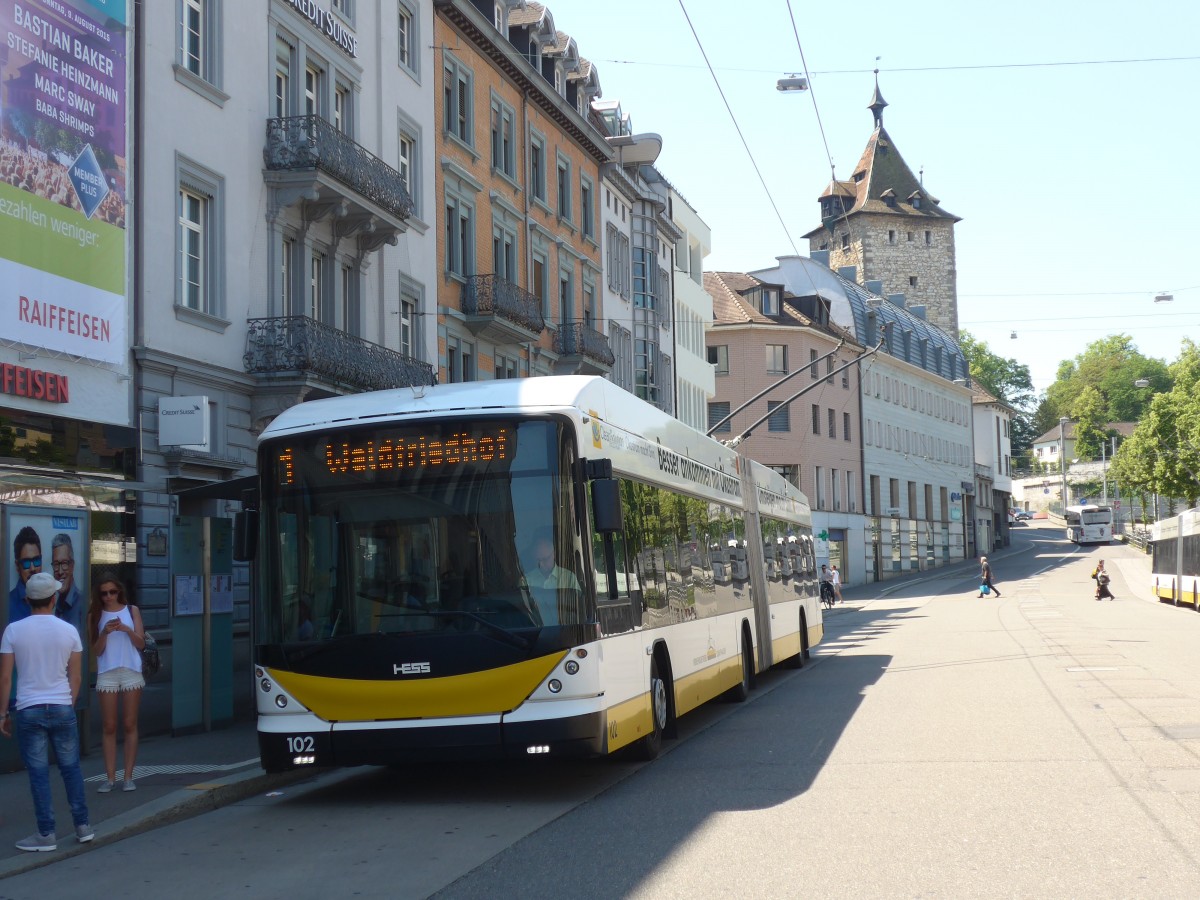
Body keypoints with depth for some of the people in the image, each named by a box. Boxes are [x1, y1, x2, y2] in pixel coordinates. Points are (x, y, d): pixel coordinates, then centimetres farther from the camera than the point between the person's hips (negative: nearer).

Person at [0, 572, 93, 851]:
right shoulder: (68, 631, -1)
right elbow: (76, 676, 5)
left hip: (29, 710, -1)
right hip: (62, 708, 2)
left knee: (39, 773, 3)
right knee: (71, 767, 13)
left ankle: (46, 834, 5)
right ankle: (82, 826, 18)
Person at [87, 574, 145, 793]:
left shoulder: (132, 611, 6)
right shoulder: (95, 616, 5)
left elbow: (141, 643, 2)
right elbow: (96, 651, 2)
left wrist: (126, 629, -15)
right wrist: (105, 632, -16)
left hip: (131, 672, 0)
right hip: (106, 674, 0)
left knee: (130, 725, 1)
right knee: (109, 727, 1)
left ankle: (128, 777, 3)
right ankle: (110, 777, 2)